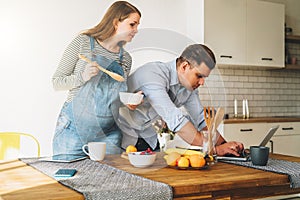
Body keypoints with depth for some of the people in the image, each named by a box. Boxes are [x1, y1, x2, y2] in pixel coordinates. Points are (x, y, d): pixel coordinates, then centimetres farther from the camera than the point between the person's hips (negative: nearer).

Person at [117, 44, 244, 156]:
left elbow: (201, 119, 6)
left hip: (149, 141, 7)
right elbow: (175, 119, -35)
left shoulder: (190, 85, -1)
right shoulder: (153, 75, -27)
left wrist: (223, 145, -8)